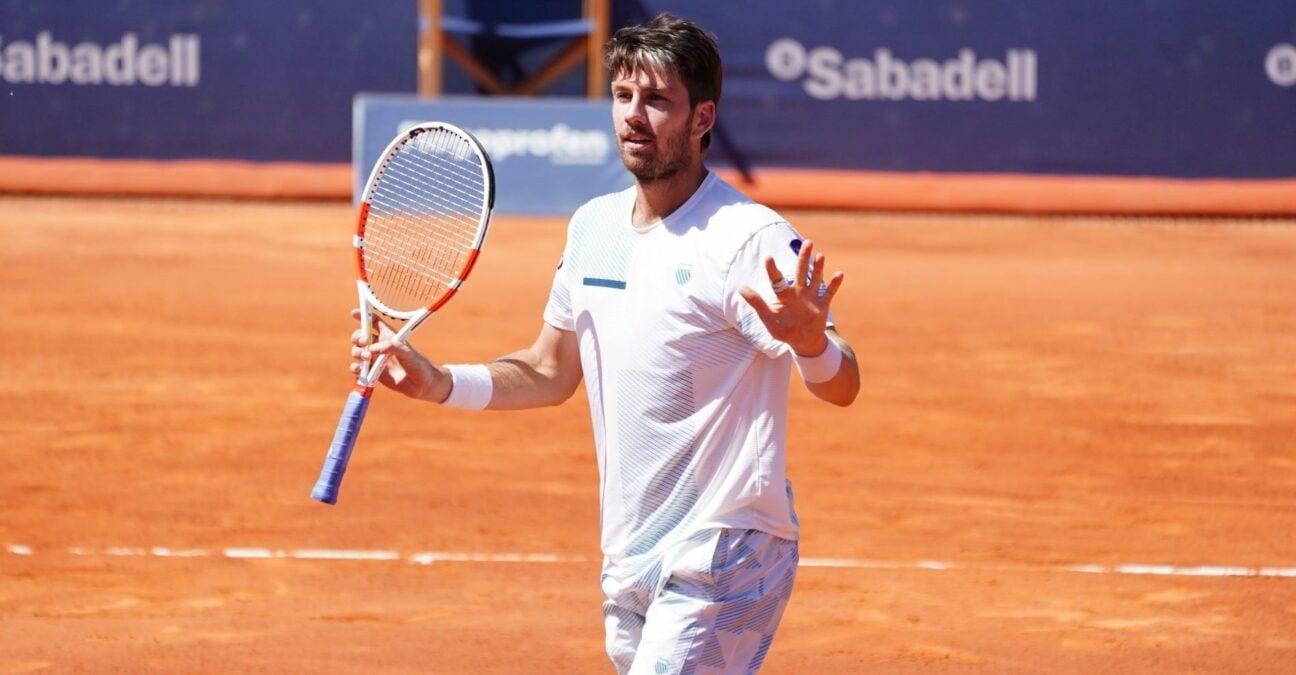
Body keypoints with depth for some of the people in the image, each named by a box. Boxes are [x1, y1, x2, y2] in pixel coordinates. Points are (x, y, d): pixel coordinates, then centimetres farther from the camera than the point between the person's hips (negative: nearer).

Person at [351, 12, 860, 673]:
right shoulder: (593, 226, 9)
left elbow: (841, 388, -20)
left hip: (720, 559, -8)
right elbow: (551, 373, 21)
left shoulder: (750, 238, -13)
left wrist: (810, 341, -42)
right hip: (628, 562, 8)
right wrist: (435, 381, 7)